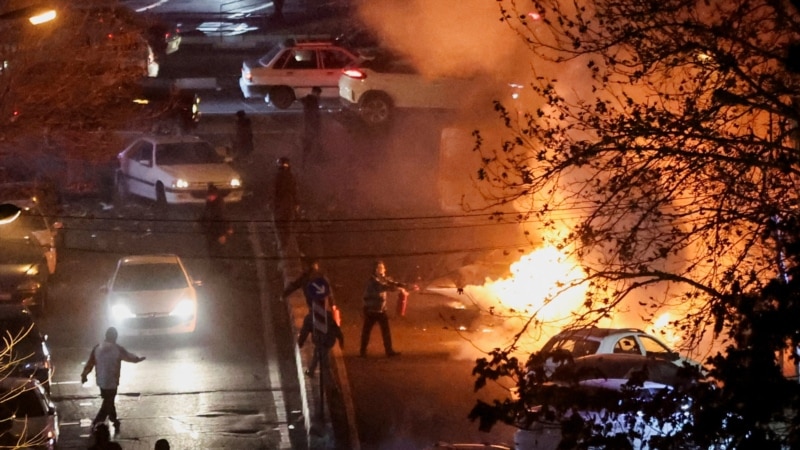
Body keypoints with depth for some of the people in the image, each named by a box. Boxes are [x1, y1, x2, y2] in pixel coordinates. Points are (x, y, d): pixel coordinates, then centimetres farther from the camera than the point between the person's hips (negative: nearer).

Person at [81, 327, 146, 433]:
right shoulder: (117, 349, -12)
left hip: (101, 381, 6)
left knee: (109, 402, 22)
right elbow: (129, 356, 5)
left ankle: (115, 422, 37)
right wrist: (138, 359, 25)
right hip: (111, 381, -6)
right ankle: (96, 425, -6)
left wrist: (84, 374, 15)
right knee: (107, 404, 2)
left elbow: (90, 362, 2)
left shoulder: (97, 348, -2)